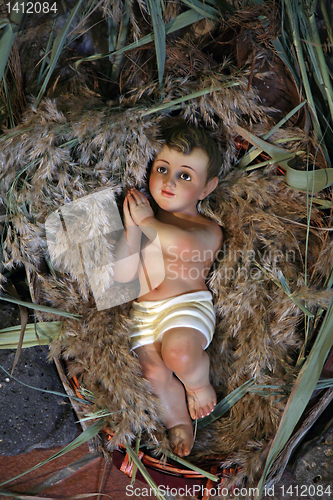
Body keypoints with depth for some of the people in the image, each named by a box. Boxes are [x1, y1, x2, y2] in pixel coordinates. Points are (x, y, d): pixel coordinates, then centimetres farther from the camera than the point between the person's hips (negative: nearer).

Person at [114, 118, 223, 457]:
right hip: (144, 312, 4)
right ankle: (177, 420, 16)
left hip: (188, 304, -3)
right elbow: (122, 275, -5)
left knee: (180, 355, -28)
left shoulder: (208, 229, -2)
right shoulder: (142, 217, 7)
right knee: (154, 371, -14)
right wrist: (132, 229, -18)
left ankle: (199, 382, 9)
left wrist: (147, 221, -22)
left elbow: (187, 245, -31)